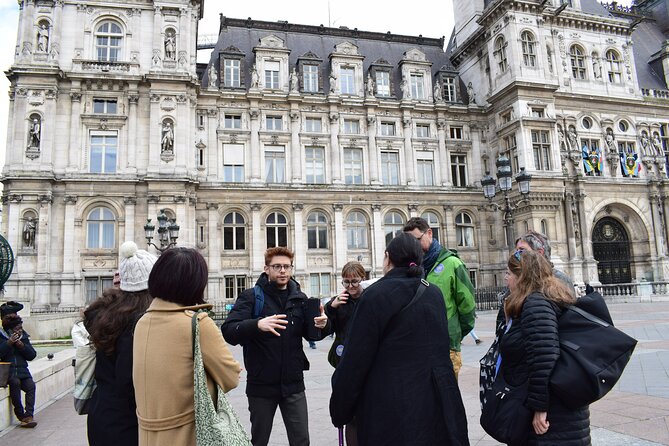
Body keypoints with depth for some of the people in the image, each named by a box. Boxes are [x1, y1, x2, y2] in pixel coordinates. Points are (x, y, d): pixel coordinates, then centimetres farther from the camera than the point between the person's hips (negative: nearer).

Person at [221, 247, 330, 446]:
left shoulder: (299, 298, 5)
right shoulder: (251, 296, -6)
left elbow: (310, 334, 3)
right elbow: (228, 331, -18)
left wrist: (322, 325, -20)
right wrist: (257, 324, -37)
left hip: (293, 384, 2)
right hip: (261, 384, -2)